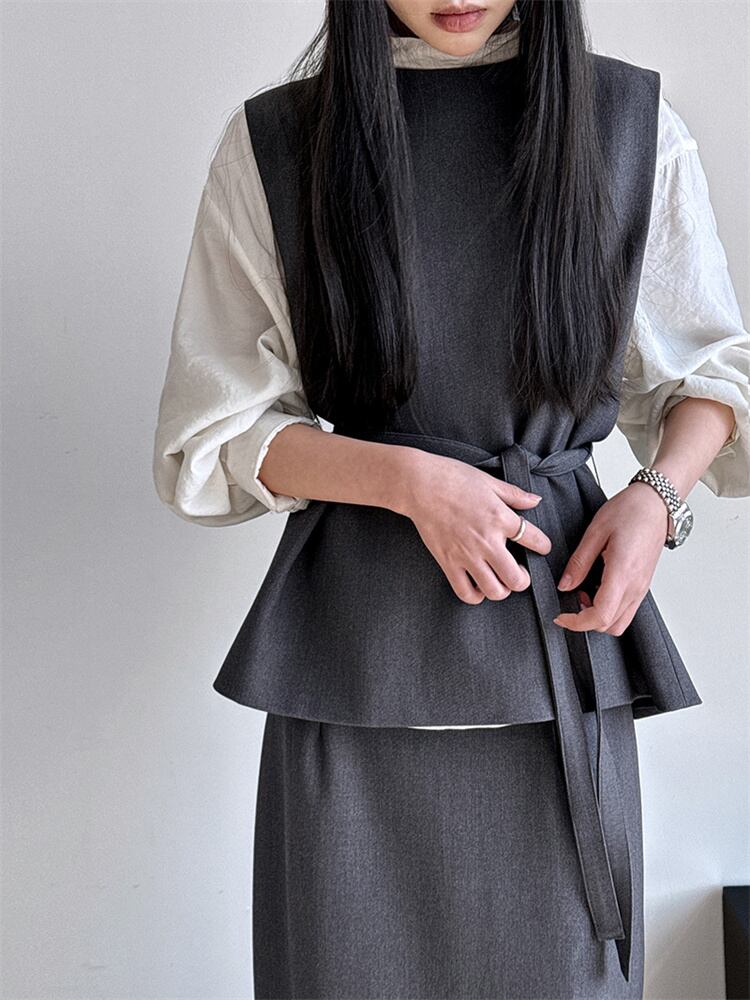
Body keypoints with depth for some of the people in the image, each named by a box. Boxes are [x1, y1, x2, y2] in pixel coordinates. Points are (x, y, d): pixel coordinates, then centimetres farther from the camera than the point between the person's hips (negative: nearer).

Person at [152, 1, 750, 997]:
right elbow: (214, 431, 1)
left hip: (560, 610, 1)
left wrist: (657, 493, -7)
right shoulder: (272, 140, -1)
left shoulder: (632, 121, 1)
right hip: (354, 638, 0)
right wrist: (409, 479, -13)